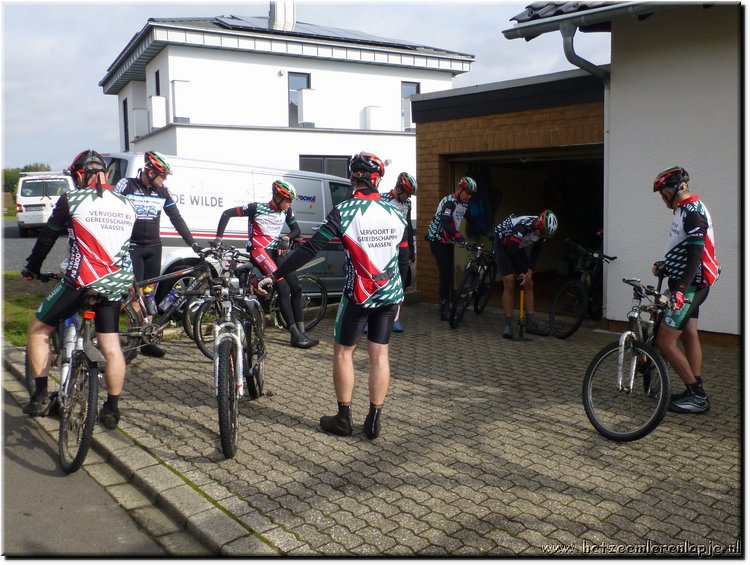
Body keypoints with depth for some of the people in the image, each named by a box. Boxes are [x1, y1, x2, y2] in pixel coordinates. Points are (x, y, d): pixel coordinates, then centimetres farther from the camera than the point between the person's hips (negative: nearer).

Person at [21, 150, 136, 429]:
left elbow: (47, 238, 7)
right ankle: (112, 409, 15)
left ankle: (40, 397, 15)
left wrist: (31, 268, 23)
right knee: (111, 347, 11)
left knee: (38, 330, 15)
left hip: (82, 281, -4)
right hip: (116, 283, 5)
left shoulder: (71, 199, -1)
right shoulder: (126, 204, 13)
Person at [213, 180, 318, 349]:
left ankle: (301, 332, 0)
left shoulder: (286, 211, 5)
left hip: (276, 252, 7)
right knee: (284, 288, -20)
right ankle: (295, 335, -18)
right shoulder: (257, 208, -12)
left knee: (296, 287, -3)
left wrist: (286, 238, -7)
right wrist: (218, 238, -11)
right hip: (259, 250, -7)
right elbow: (227, 213, -8)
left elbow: (296, 229, 15)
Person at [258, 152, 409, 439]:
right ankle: (374, 420, 14)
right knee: (379, 354, 10)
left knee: (343, 351, 11)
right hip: (390, 295, 4)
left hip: (359, 295, -4)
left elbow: (309, 250, -16)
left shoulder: (343, 212, -13)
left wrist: (274, 276, -11)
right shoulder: (396, 214, 2)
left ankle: (343, 419, 16)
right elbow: (404, 259, 8)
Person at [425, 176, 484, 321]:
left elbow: (472, 220, 11)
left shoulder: (464, 204, 6)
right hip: (437, 240, -8)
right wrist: (458, 236, -47)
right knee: (445, 271, -15)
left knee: (449, 272, 6)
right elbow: (445, 222, -33)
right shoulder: (449, 202, -20)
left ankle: (445, 304, 14)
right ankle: (444, 305, -10)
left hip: (449, 241, 8)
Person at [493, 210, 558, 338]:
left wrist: (530, 271, -12)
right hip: (503, 244, -7)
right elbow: (512, 250, -33)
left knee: (529, 284, 2)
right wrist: (522, 272, -20)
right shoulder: (523, 226, -38)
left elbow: (536, 250, -2)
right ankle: (508, 324, -9)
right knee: (509, 285, -15)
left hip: (517, 247, 7)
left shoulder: (542, 228, -15)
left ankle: (531, 323, 6)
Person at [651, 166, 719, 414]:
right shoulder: (685, 210, 13)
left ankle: (696, 395, -1)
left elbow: (695, 256, -26)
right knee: (689, 336, 14)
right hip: (686, 285, 11)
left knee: (664, 341, -10)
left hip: (689, 286, -11)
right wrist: (664, 266, 7)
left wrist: (681, 290, -33)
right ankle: (695, 393, 23)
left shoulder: (693, 212, -19)